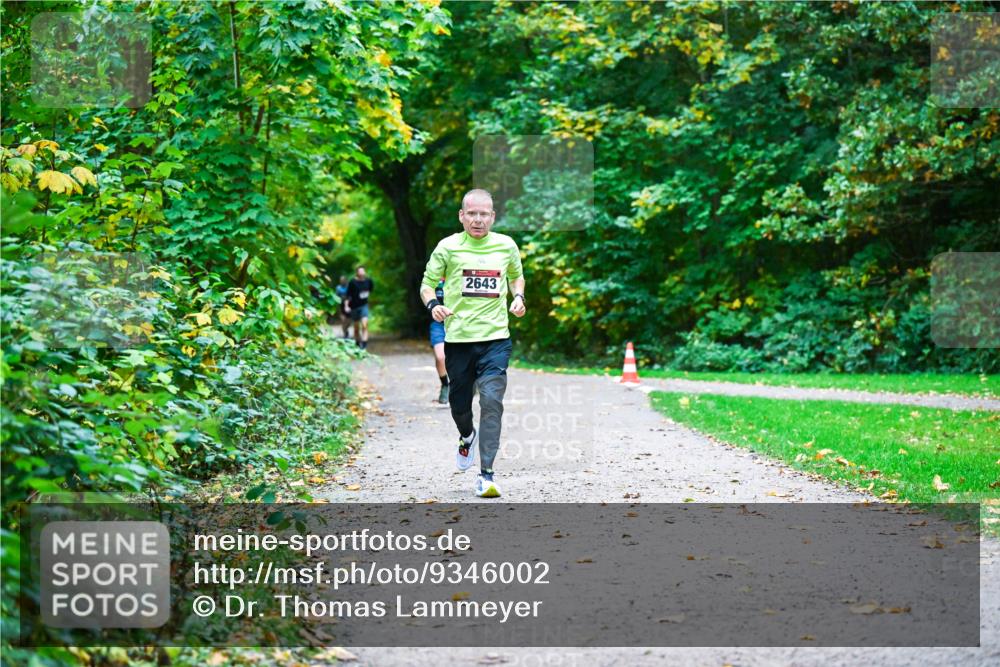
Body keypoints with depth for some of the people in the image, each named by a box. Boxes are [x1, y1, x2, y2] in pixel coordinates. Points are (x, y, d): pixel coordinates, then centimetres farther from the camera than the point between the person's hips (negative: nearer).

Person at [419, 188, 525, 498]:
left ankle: (486, 473, -11)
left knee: (492, 400, -14)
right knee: (459, 402, 8)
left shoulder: (506, 245, 6)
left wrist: (518, 297, 5)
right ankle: (467, 437, 44)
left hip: (496, 337, 0)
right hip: (458, 337, 0)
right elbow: (427, 283, 7)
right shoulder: (448, 247, 0)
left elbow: (516, 275, 25)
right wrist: (433, 304, -14)